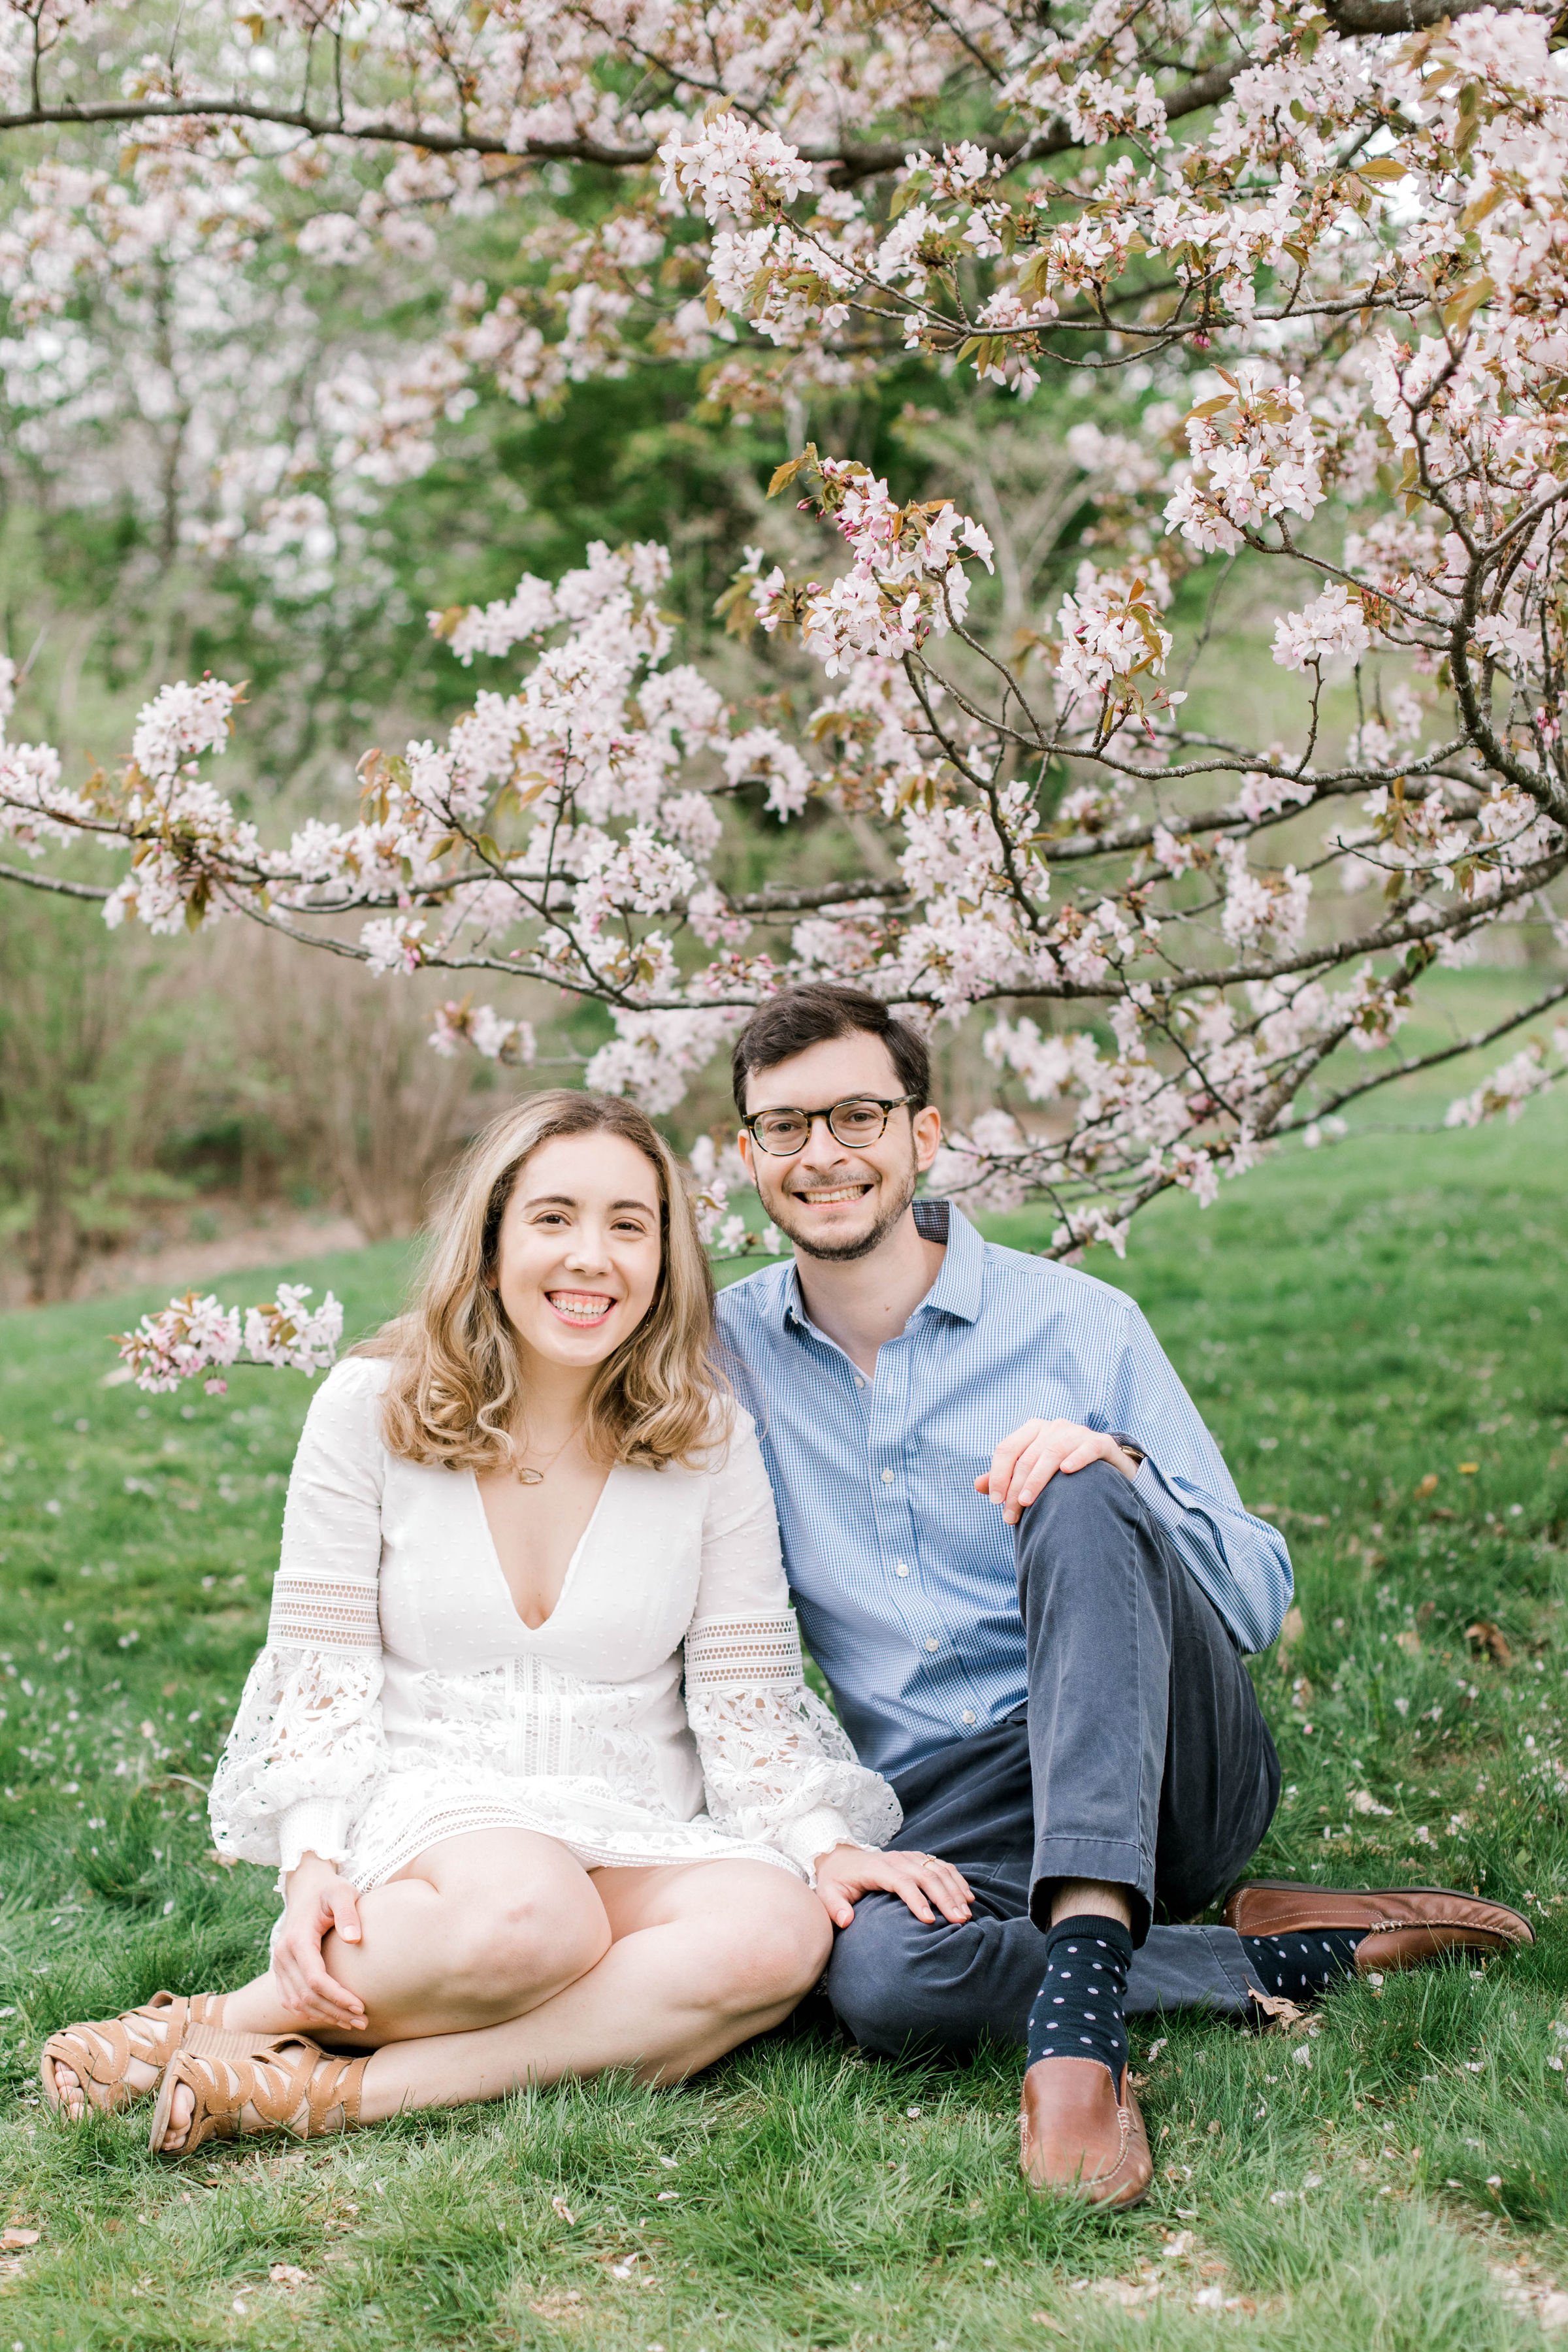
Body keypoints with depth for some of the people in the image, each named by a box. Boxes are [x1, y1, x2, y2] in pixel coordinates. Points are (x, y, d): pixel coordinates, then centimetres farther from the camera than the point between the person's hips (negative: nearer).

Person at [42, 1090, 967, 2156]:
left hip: (640, 1842, 3)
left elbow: (745, 1706, 2)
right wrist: (313, 1863, -16)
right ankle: (231, 2021, -18)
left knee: (777, 1933, -32)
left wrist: (827, 1846, -15)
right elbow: (321, 1675, -1)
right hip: (422, 1807, -3)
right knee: (532, 1913, -38)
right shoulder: (370, 1408, 0)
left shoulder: (710, 1441, 3)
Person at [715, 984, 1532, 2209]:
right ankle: (1285, 1957, -17)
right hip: (946, 1820, 2)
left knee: (1076, 1501, -31)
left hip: (1172, 1772, -1)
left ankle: (1081, 1976, -43)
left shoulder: (1079, 1324, 1)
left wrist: (1125, 1473, -19)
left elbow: (1262, 1600, 0)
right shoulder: (727, 1351, 7)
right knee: (875, 1970, -35)